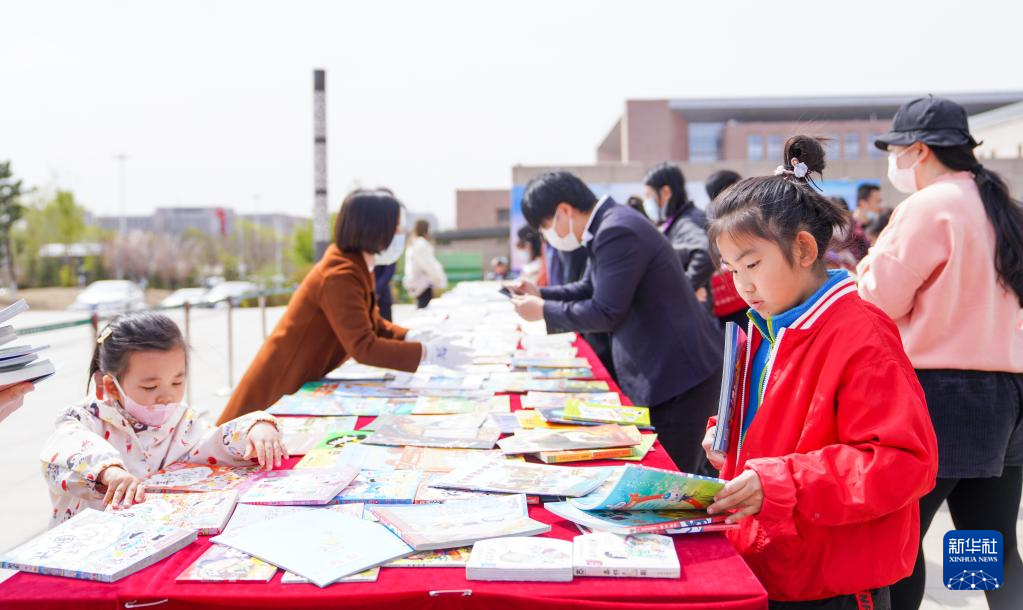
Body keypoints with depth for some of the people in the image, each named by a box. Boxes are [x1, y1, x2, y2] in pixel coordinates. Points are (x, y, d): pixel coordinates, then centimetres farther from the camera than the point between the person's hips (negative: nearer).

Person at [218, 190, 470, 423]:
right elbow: (364, 348, -31)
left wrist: (411, 337, -3)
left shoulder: (356, 265, 5)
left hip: (301, 385, 9)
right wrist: (428, 353, -28)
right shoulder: (340, 276, -25)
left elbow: (372, 324, 14)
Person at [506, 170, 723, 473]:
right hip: (673, 368, 10)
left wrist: (542, 310, -10)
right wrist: (539, 293, 9)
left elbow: (606, 313, -21)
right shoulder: (611, 225, 12)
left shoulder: (616, 232, -21)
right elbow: (589, 289, 22)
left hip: (681, 371, -10)